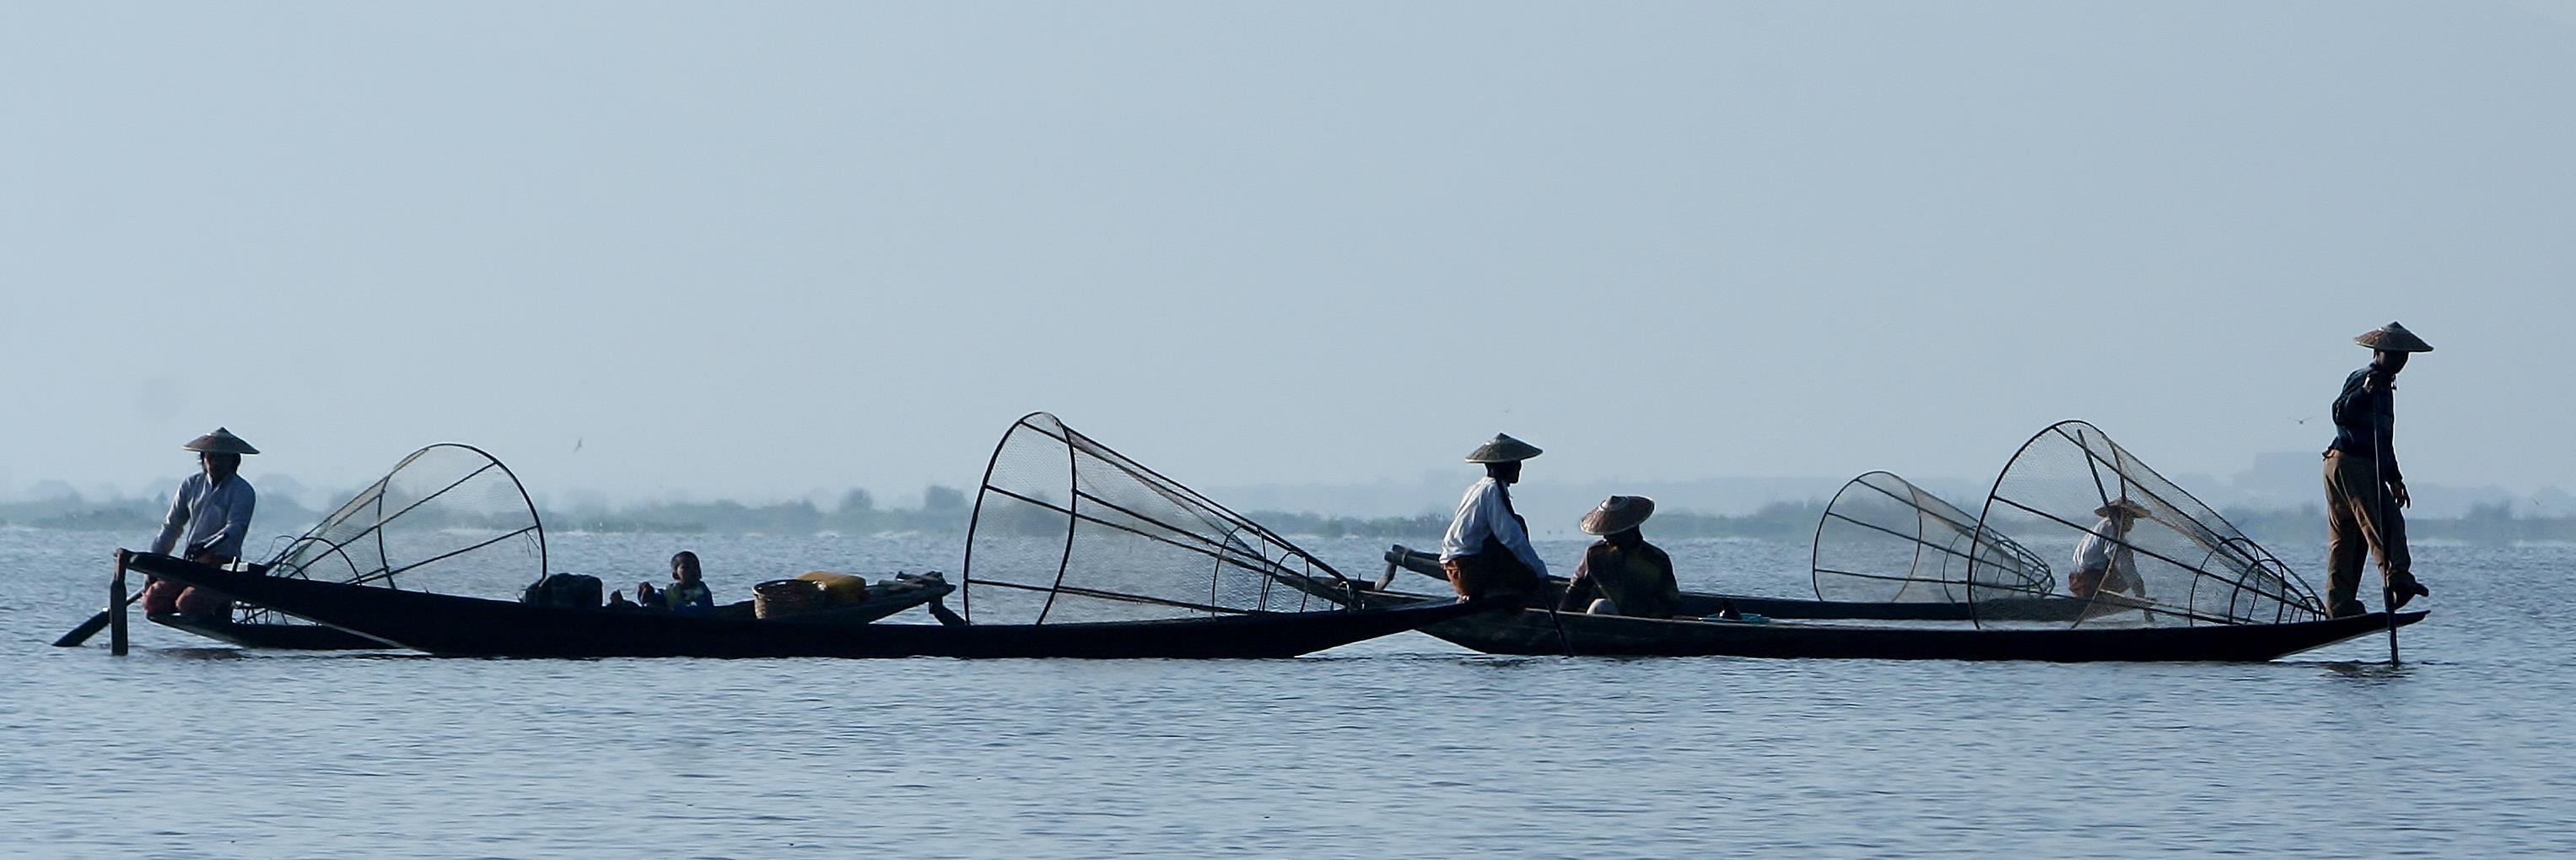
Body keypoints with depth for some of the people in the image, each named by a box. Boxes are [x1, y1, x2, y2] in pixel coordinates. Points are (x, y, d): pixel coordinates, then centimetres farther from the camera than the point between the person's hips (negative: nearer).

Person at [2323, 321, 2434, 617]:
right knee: (2386, 522, -23)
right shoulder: (2361, 379, -5)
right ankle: (2396, 578, -37)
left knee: (2345, 538, 8)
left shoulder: (2385, 387, 26)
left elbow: (2383, 439, 33)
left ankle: (2340, 604, 7)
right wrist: (2363, 393, -38)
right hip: (2351, 463, -11)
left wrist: (2394, 478, 32)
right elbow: (2341, 414, -22)